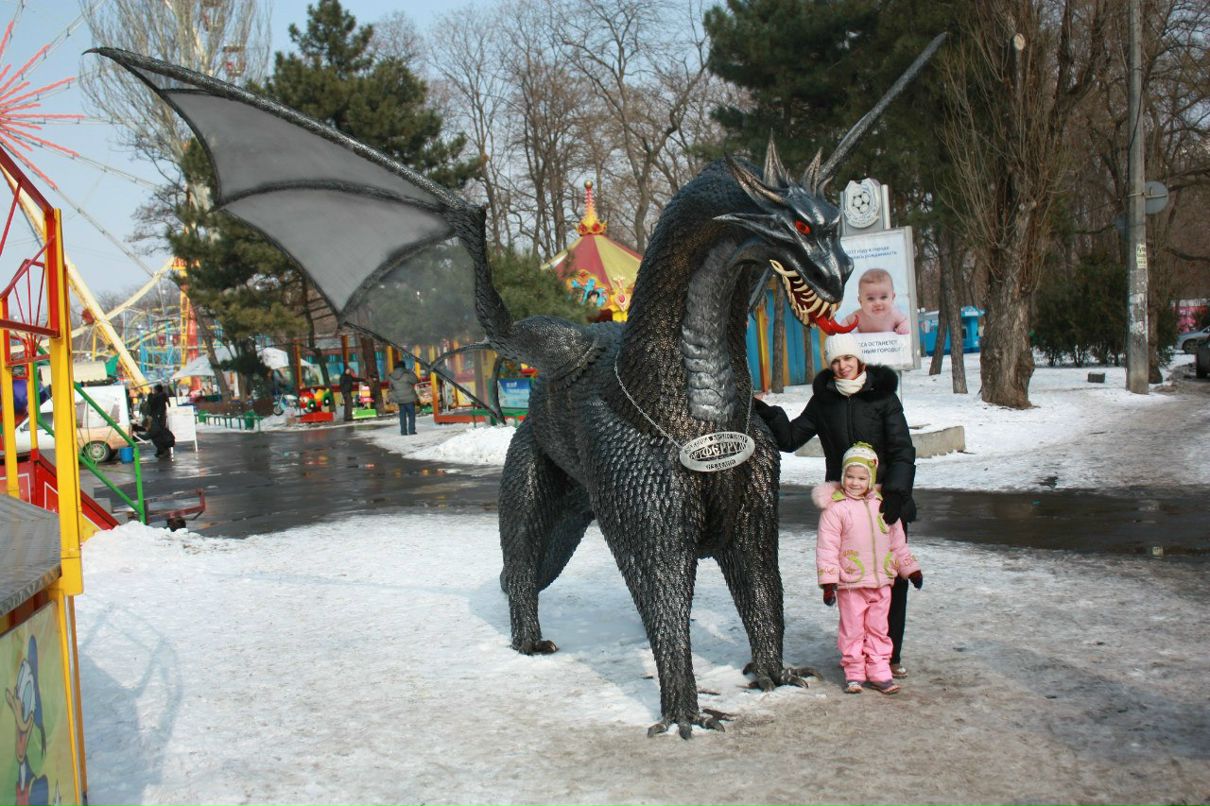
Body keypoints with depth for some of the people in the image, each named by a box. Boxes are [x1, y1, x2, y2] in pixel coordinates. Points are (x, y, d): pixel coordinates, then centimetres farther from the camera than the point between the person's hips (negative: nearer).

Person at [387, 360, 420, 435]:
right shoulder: (406, 375, -16)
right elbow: (415, 381, -6)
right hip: (409, 398, -4)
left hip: (399, 399, 4)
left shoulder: (391, 377, -1)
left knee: (402, 415, 11)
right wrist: (411, 371, 2)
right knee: (411, 414, 3)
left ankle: (403, 431, 8)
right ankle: (411, 430, -2)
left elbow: (391, 387, 9)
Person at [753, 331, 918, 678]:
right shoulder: (824, 400, 6)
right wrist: (767, 414, -7)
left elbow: (903, 450, -7)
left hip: (887, 504, -1)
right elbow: (790, 438, 10)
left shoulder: (882, 395, -2)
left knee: (893, 578, 2)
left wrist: (896, 491, -21)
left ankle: (891, 653, 15)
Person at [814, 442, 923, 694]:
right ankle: (854, 673, 15)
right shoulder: (835, 508, -9)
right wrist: (828, 581, -15)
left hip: (881, 582, 4)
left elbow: (898, 541, 17)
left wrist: (911, 569, 19)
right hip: (851, 584, -4)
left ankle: (879, 672, 19)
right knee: (852, 630, 4)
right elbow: (827, 547, -11)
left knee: (878, 629, 11)